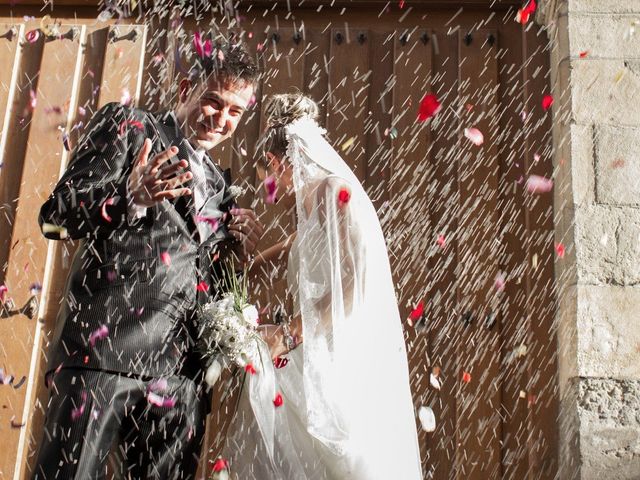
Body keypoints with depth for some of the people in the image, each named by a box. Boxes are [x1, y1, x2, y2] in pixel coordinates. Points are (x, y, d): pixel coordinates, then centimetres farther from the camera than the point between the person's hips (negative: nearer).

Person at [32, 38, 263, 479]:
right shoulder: (127, 124, 8)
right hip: (106, 347, -5)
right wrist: (134, 199, -18)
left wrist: (238, 251, 6)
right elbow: (56, 215, -1)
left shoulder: (219, 184, 23)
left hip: (182, 372, 5)